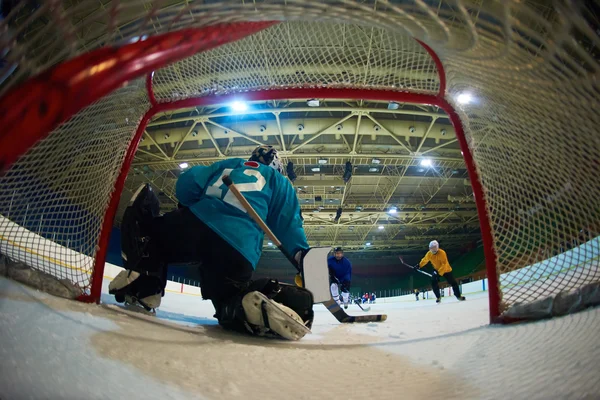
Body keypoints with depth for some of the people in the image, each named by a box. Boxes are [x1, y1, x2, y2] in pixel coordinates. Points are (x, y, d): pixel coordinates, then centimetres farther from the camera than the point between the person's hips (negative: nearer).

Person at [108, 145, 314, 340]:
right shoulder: (278, 181, 27)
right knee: (230, 302, 20)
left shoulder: (225, 165, 31)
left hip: (193, 225, 1)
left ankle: (144, 285, 5)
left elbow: (186, 184, 20)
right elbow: (289, 226, 16)